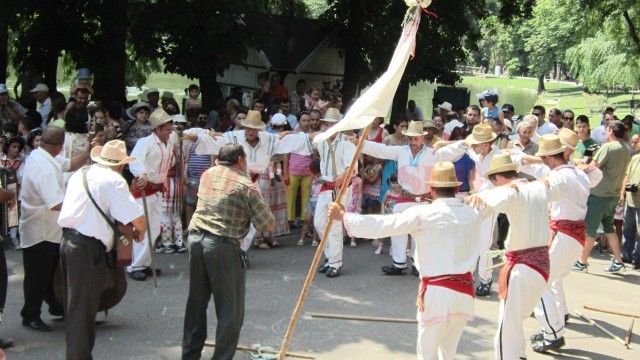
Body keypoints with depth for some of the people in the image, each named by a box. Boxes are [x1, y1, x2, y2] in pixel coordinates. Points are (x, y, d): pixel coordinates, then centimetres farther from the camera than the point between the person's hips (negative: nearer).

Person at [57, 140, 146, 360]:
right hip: (88, 247, -8)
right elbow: (139, 220, -16)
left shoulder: (80, 174, 12)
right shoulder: (114, 180, -11)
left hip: (67, 240, 8)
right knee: (84, 309, 2)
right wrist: (140, 233, 6)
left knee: (73, 305, 20)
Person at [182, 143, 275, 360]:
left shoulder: (208, 175, 10)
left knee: (196, 302, 18)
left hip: (195, 238, 6)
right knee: (230, 310, 4)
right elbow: (269, 225, -3)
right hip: (223, 246, -6)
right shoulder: (246, 186, -6)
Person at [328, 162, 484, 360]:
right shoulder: (473, 215, 2)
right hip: (465, 291, 4)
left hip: (437, 291, -4)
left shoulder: (422, 214, -10)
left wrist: (343, 216, 4)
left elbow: (380, 225, -9)